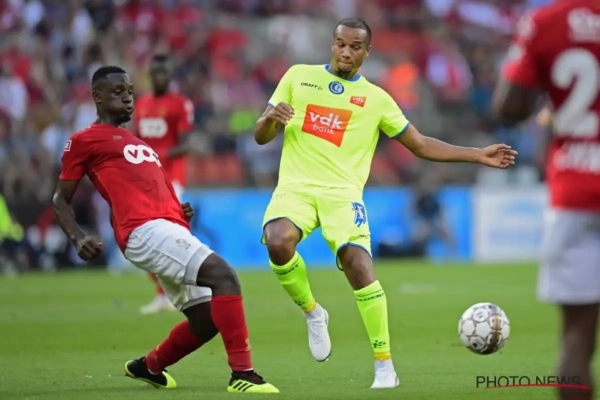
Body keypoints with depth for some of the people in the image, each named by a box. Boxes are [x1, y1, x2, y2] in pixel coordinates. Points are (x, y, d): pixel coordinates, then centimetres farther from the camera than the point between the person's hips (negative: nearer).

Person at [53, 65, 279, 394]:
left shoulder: (137, 144, 31)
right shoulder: (85, 140, 7)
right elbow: (61, 199, 8)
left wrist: (180, 211, 13)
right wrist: (77, 237, -10)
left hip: (171, 229, 9)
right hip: (146, 230, -9)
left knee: (206, 320, 9)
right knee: (222, 275, -25)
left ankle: (148, 366, 33)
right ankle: (241, 374, -27)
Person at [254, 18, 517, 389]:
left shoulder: (376, 98, 12)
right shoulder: (298, 76, 12)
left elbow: (421, 145, 17)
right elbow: (261, 137, 14)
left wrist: (479, 155, 9)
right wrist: (271, 118, -10)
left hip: (342, 192, 0)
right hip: (295, 187, 0)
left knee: (358, 264, -24)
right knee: (278, 242, -32)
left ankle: (385, 366, -12)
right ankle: (312, 312, -1)